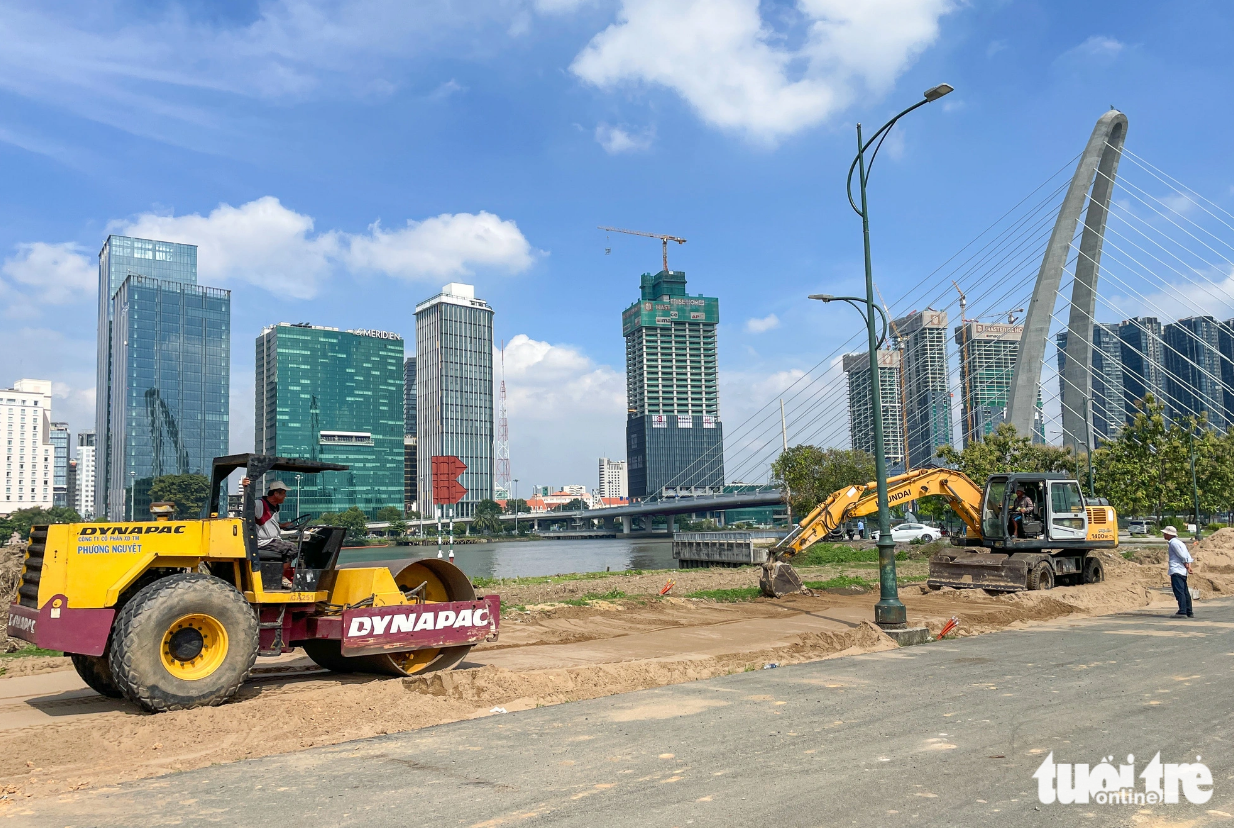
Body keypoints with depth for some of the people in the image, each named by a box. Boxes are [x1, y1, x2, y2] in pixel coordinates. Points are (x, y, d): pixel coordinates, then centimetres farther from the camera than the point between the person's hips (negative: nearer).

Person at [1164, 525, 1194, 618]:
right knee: (1185, 592, 12)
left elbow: (1183, 556, -13)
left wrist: (1186, 566, -2)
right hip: (1183, 572, 10)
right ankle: (1189, 612, 15)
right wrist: (1189, 566, 7)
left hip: (1176, 571, -10)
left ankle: (1182, 612, -17)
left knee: (1179, 592, -13)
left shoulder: (1173, 543, -9)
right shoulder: (1179, 542, 21)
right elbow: (1188, 556, 18)